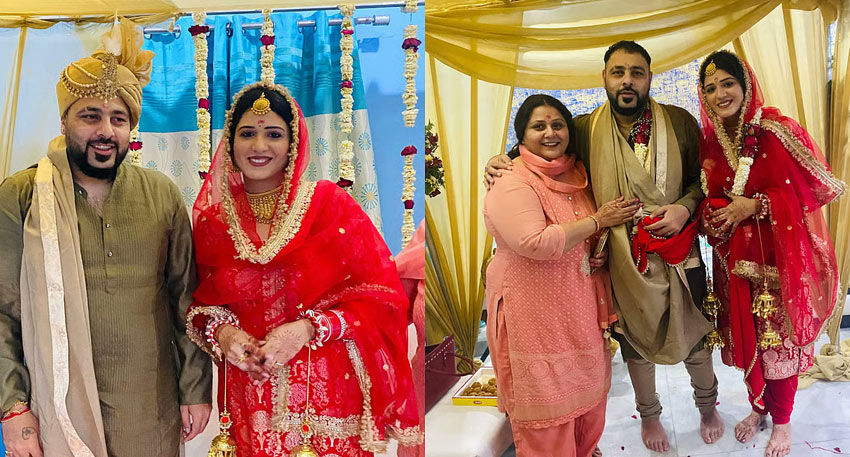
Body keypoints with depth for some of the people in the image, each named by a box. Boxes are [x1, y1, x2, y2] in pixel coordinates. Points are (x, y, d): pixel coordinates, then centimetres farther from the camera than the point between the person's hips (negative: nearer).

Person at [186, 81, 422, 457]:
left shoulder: (329, 203, -6)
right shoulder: (212, 222, 3)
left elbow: (383, 295, -9)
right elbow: (202, 301, 12)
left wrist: (306, 329, -18)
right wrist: (221, 331, -9)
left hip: (328, 391, -2)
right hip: (252, 395, 2)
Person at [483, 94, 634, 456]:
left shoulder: (577, 174, 8)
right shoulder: (511, 185, -16)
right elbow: (536, 243, -29)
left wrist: (601, 250, 1)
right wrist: (598, 221, -19)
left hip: (583, 307, 7)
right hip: (535, 311, -7)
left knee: (589, 388, 18)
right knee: (547, 399, 2)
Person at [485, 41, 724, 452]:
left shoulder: (680, 122, -6)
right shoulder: (585, 129, -7)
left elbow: (704, 179, 2)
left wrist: (685, 207, -17)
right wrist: (503, 162, -8)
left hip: (679, 252, 0)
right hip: (623, 260, 0)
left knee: (694, 334, 18)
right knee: (635, 340, 18)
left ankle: (707, 405, 48)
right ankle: (648, 414, 45)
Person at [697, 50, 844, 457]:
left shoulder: (775, 129, -12)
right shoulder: (709, 141, 3)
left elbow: (806, 189, -12)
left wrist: (754, 205, -20)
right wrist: (714, 216, -11)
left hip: (779, 253, -4)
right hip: (736, 255, 4)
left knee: (780, 336, 5)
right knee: (745, 334, 13)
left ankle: (781, 421, 24)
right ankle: (758, 406, 35)